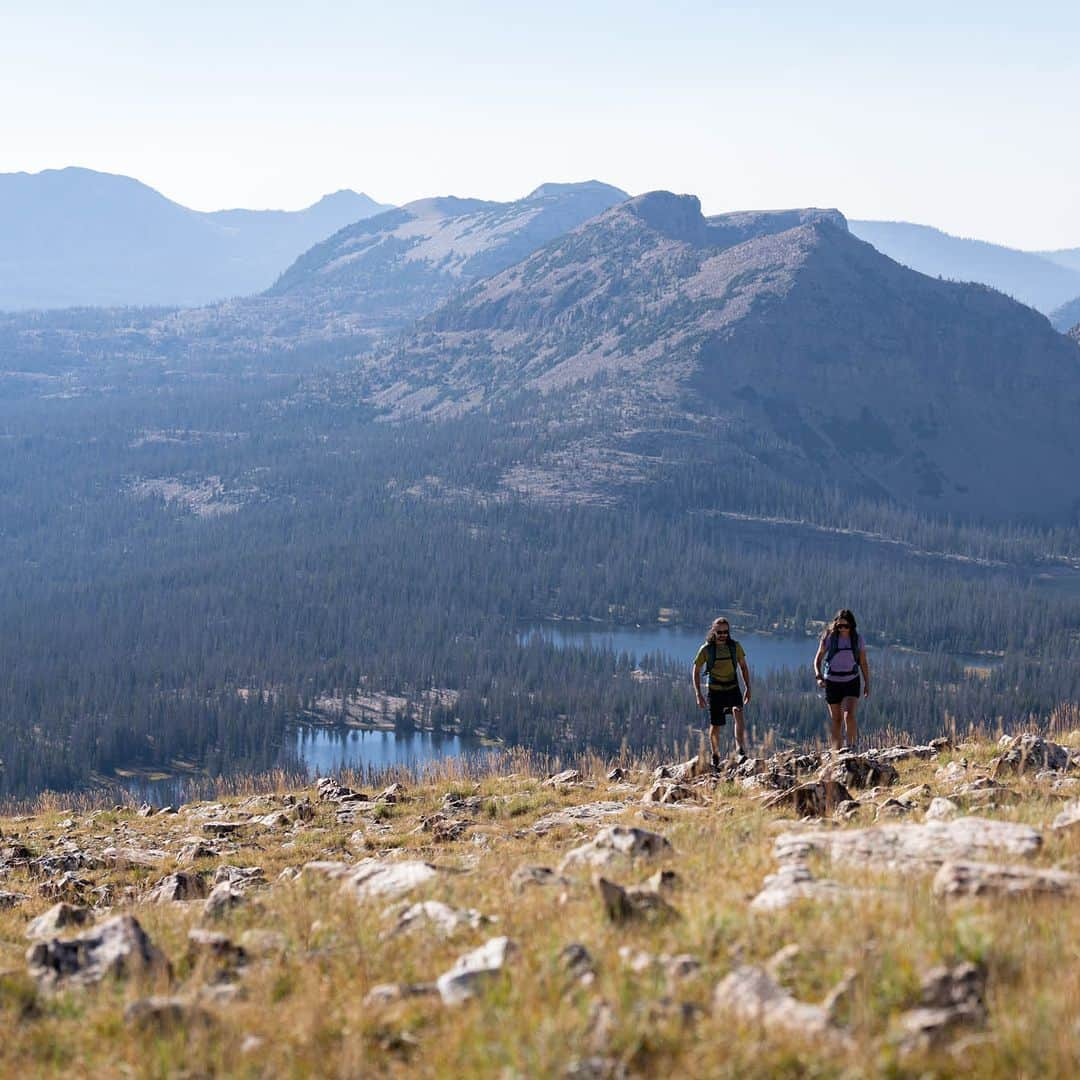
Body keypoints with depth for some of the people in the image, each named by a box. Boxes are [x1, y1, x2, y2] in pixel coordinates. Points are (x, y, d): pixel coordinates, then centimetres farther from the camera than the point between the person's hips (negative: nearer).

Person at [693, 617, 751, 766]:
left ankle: (741, 750, -35)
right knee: (715, 726, 5)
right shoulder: (706, 649, -8)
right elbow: (696, 672, 0)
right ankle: (715, 755, 29)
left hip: (733, 689, 0)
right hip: (715, 691, 0)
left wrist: (748, 688, 5)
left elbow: (743, 667, 11)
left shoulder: (735, 646, -2)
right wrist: (698, 694, -7)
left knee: (738, 712, -28)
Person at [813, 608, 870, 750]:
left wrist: (867, 684, 8)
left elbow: (863, 663, 9)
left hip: (851, 682, 0)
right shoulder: (829, 638, -4)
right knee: (836, 720, 5)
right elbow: (818, 659, 1)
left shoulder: (857, 639, 0)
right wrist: (818, 676, -14)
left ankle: (850, 745, -8)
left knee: (849, 715, -20)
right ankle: (836, 751, 11)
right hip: (832, 682, 0)